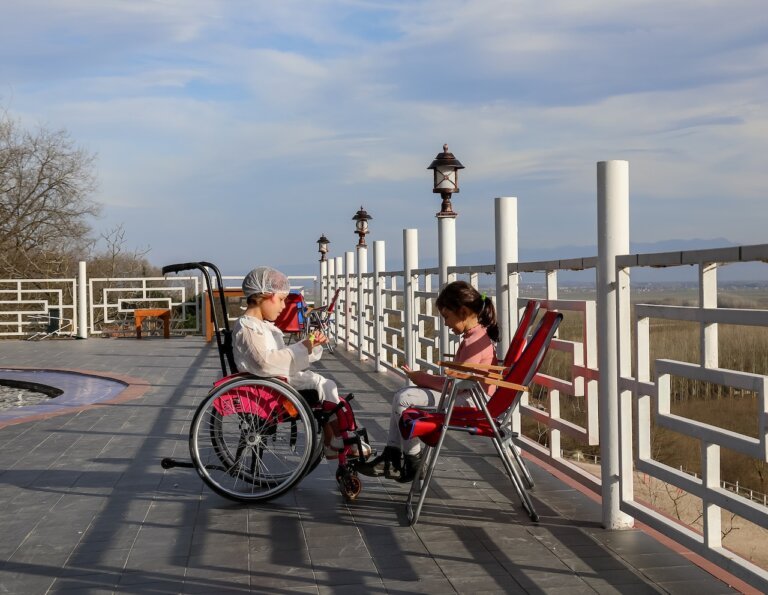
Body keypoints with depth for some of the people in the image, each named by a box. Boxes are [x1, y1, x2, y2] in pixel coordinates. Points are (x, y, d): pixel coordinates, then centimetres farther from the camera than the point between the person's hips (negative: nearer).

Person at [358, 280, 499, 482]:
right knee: (402, 395, 8)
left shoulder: (474, 341, -20)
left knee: (404, 400, -17)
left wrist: (423, 378, -9)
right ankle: (391, 456, 7)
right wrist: (426, 378, 3)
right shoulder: (476, 336, 12)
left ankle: (412, 464, -4)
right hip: (464, 395, 11)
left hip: (468, 402, -11)